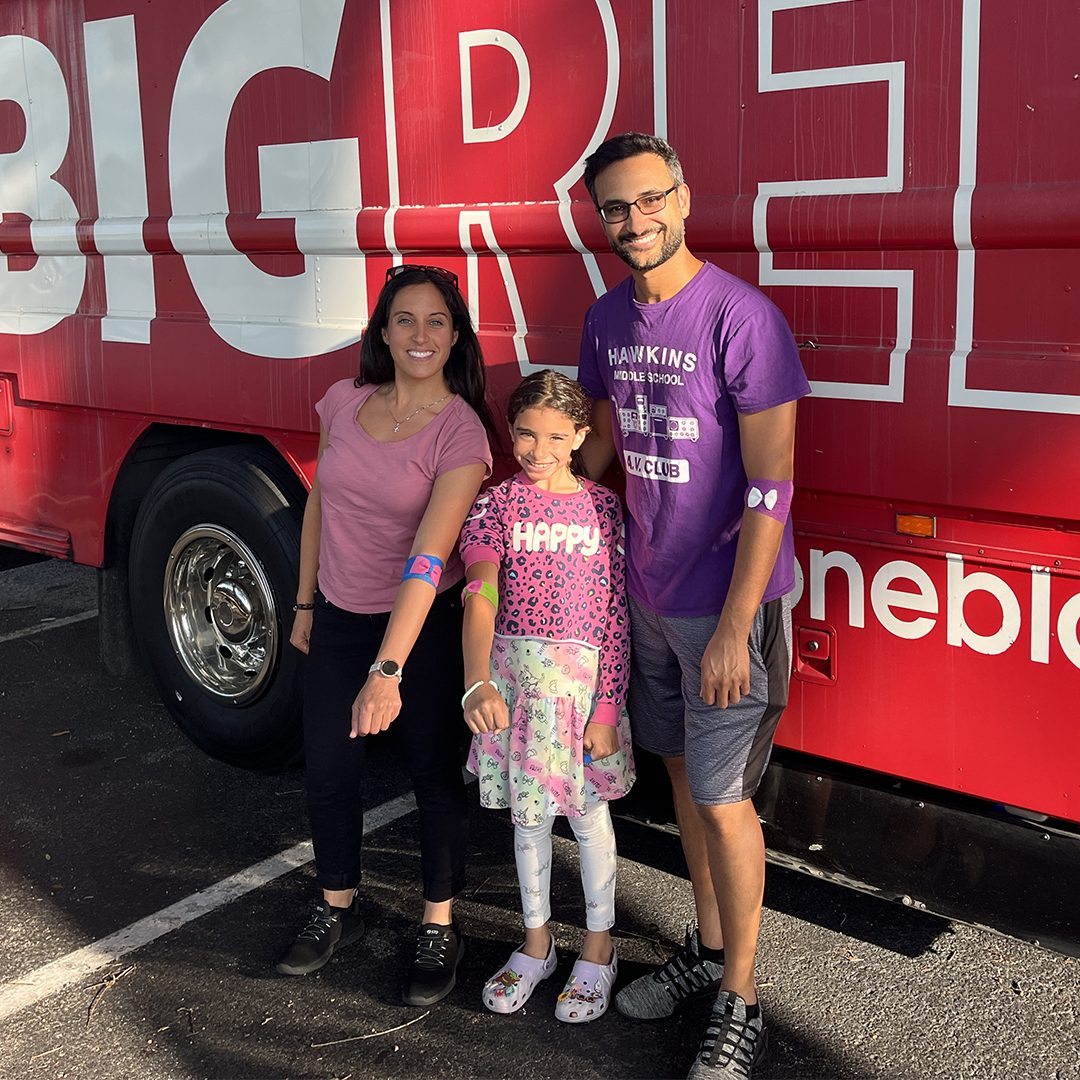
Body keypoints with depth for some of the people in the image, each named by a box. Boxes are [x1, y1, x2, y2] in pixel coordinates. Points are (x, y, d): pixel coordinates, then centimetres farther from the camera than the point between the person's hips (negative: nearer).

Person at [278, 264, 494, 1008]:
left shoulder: (460, 431, -18)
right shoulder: (344, 403, -4)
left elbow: (428, 556, -27)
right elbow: (320, 504, 9)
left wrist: (388, 670, -33)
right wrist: (306, 603, 14)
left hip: (423, 627, -4)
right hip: (340, 618, 5)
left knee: (435, 774, 7)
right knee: (328, 770, 13)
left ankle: (440, 929, 25)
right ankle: (338, 910, 35)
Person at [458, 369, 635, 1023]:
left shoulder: (604, 508, -3)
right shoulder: (499, 504, -2)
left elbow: (616, 617, -3)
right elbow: (480, 596, -14)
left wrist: (606, 710, -8)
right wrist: (478, 685, -29)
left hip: (583, 675, -1)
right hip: (512, 672, 1)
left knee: (587, 812, 9)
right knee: (528, 811, 14)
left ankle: (599, 948, 28)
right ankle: (537, 942, 33)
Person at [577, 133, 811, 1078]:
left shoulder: (741, 317, -18)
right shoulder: (608, 318, 5)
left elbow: (770, 487, -19)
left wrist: (733, 629, -20)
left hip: (725, 600, -7)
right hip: (647, 591, 7)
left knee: (723, 798, 0)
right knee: (682, 769, 18)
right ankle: (708, 948, 36)